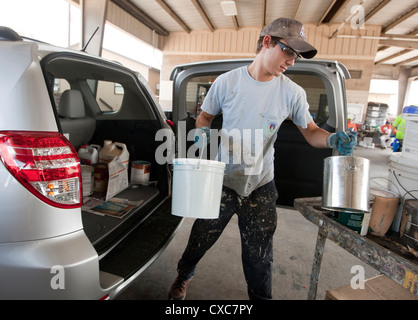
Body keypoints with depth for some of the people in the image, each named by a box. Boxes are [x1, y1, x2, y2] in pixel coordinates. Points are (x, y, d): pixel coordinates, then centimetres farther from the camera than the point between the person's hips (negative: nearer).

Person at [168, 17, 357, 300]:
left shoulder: (293, 93, -5)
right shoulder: (227, 81, -6)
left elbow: (310, 131, 2)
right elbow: (205, 117, 5)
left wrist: (333, 139, -19)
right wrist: (201, 132, -17)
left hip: (261, 186, 0)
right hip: (222, 180, 0)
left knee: (259, 257, 14)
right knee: (201, 237, 18)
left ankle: (260, 297, 43)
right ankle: (184, 275, 51)